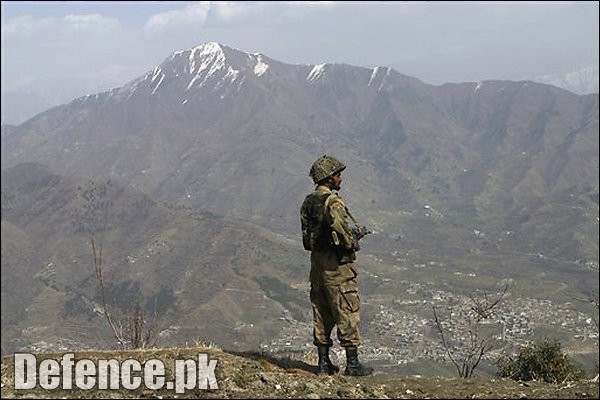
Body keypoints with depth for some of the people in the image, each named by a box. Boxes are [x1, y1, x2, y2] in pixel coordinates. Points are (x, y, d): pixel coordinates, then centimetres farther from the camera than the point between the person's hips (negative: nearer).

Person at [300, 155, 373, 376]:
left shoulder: (308, 202, 9)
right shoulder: (333, 202, -18)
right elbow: (344, 232, -25)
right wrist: (353, 242, -2)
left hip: (317, 261, 8)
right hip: (337, 264, -8)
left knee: (321, 314, 12)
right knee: (348, 312, -1)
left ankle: (324, 362, 18)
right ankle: (352, 363, 3)